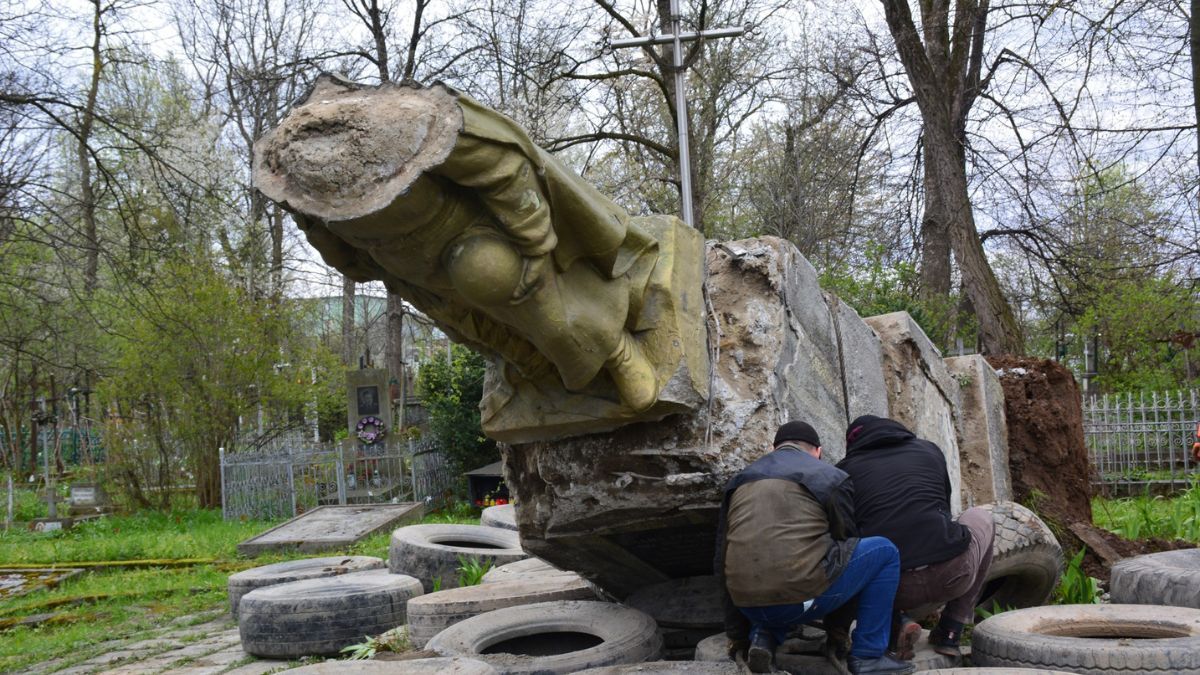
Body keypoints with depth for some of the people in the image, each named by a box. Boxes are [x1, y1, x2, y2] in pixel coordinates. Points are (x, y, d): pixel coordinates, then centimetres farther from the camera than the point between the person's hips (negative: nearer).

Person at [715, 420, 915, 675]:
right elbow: (845, 542, 15)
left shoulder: (738, 482, 21)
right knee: (884, 551, 15)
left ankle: (763, 636, 11)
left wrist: (738, 634, 30)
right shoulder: (831, 478, 8)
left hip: (749, 604, 5)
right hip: (802, 596, -5)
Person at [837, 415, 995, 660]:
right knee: (981, 517, 33)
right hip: (952, 575, 1)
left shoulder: (844, 469, 14)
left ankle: (897, 624, 5)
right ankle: (949, 632, 24)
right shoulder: (929, 450, 20)